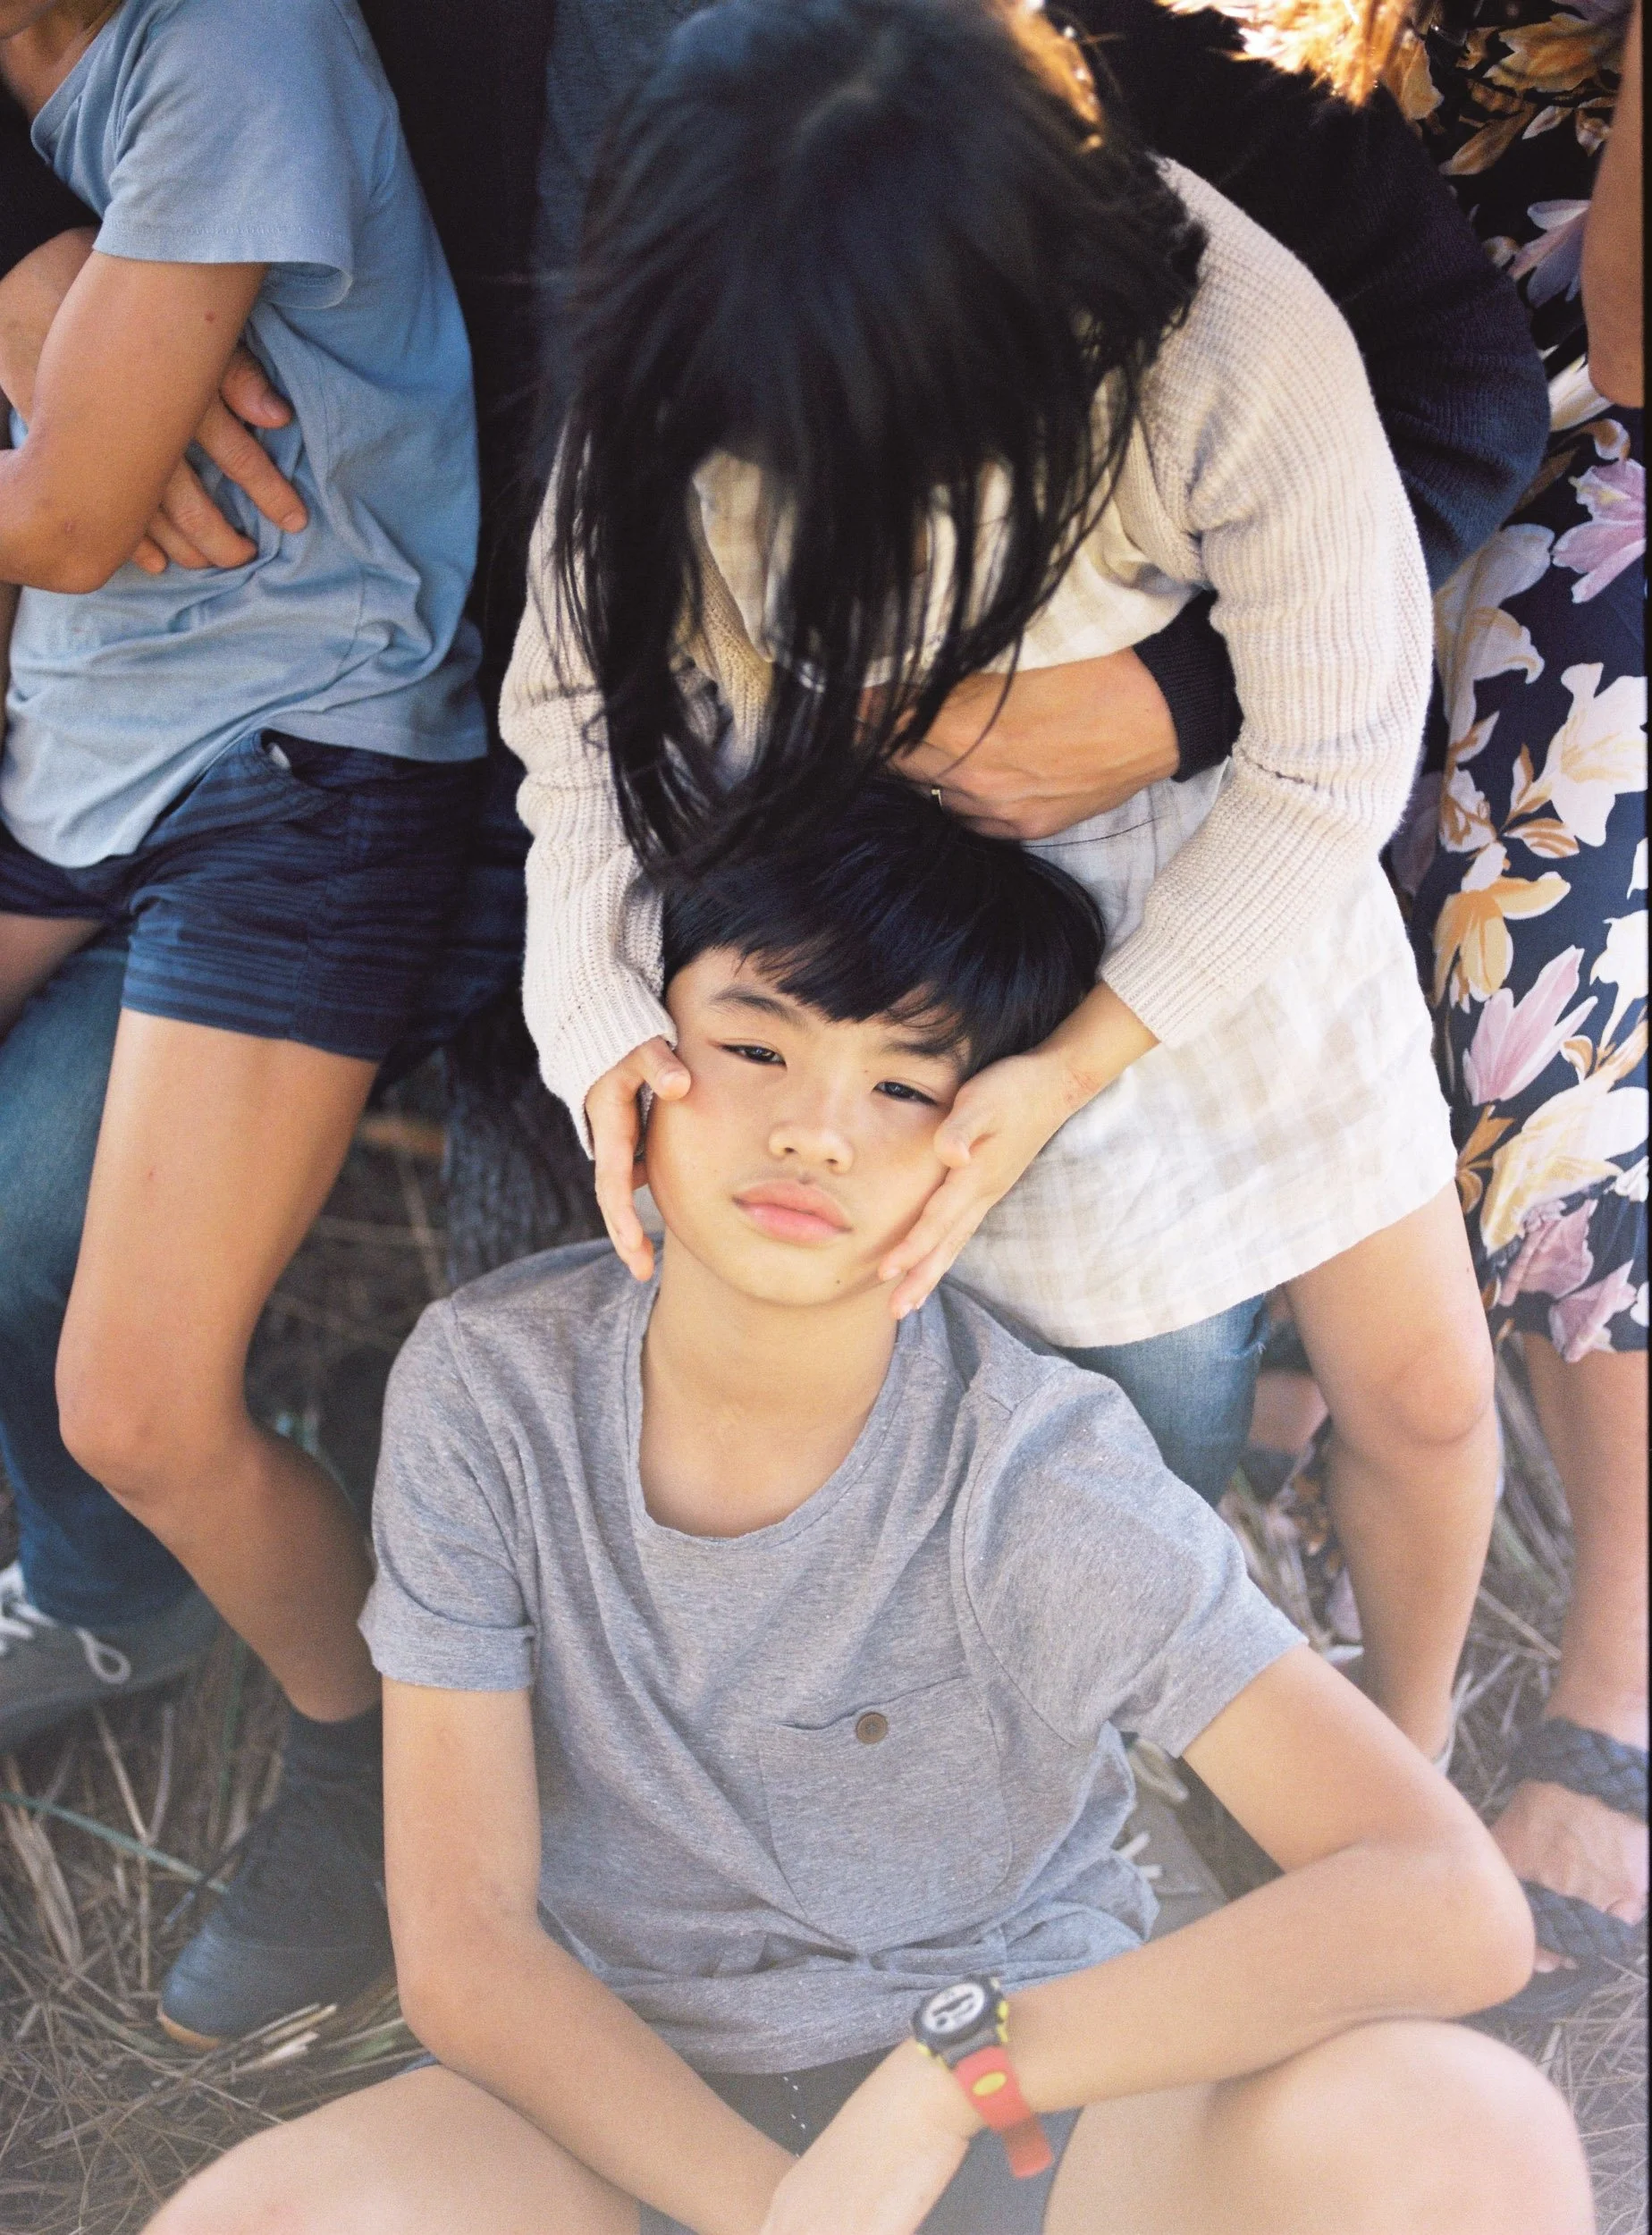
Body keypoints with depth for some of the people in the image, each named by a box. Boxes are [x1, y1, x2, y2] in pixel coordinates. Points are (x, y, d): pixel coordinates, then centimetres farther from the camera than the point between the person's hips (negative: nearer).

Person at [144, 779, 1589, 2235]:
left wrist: (945, 2080, -30)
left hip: (1026, 2102, -1)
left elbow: (1456, 1907, -25)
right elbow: (462, 1949, -10)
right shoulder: (490, 1389, -11)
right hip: (626, 2105, 2)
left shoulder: (1044, 1474, -17)